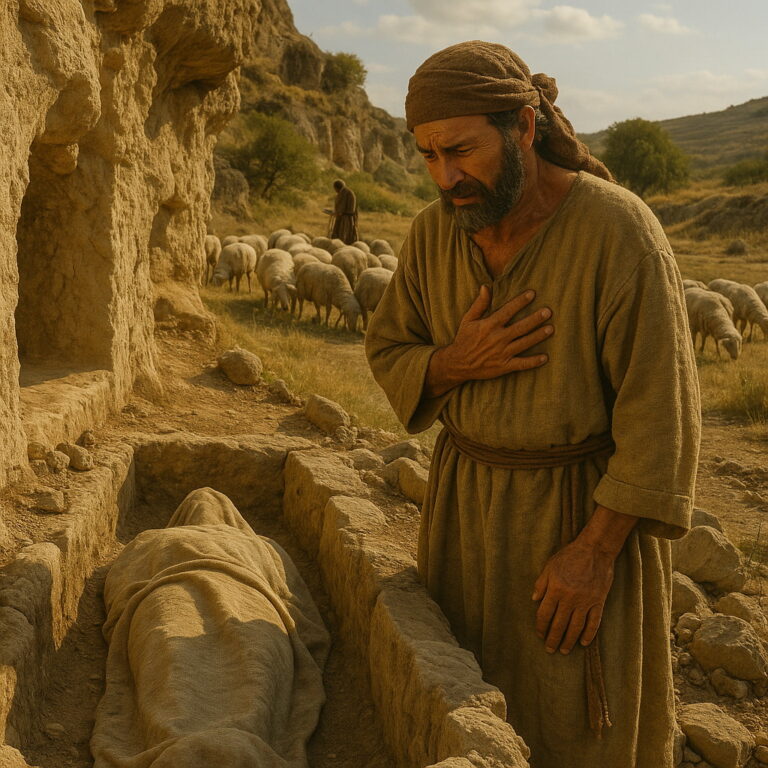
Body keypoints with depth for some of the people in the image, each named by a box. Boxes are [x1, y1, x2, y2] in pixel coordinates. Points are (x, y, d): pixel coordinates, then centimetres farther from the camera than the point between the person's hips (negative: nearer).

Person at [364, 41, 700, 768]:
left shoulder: (619, 230, -22)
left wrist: (595, 550, -21)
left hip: (584, 509, -5)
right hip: (468, 497, 5)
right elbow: (389, 356, 4)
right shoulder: (435, 232, -6)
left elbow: (660, 407, -20)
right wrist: (456, 365, -19)